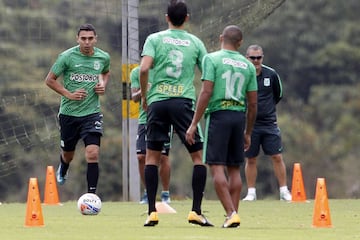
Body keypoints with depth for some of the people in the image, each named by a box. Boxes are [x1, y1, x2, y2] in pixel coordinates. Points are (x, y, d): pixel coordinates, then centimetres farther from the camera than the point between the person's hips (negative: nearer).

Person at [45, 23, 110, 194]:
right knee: (68, 153, 17)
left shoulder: (103, 57, 0)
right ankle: (62, 170, 53)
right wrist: (69, 94, -13)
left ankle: (91, 194, -13)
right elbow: (50, 80, -2)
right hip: (69, 112, 0)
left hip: (91, 113, 0)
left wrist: (103, 85, 2)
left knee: (93, 154, -16)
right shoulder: (67, 57, -10)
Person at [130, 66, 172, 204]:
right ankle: (147, 192, 11)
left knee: (163, 156, -5)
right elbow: (134, 98, 2)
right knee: (141, 156, -5)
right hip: (144, 119, 2)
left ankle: (165, 193, 8)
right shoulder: (136, 72, 8)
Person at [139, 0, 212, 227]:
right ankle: (196, 211, 0)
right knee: (199, 156, 8)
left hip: (158, 101, 0)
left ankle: (152, 212, 3)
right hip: (184, 102, 0)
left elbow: (144, 68, -10)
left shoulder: (155, 39, 4)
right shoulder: (195, 42, 8)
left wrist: (144, 97, 3)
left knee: (152, 156, 10)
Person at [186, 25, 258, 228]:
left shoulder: (212, 59, -2)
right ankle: (233, 215, 7)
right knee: (234, 169, 10)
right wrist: (248, 133, 21)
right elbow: (253, 103, 12)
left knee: (217, 166, -4)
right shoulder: (248, 65, 11)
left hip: (218, 114, -4)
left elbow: (206, 92, -10)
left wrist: (194, 124, -8)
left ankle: (231, 213, -15)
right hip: (240, 116, 4)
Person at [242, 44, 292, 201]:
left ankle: (284, 191, 6)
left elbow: (278, 95, 15)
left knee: (277, 157, -1)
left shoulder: (271, 75, 0)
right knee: (250, 159, 4)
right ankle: (251, 192, 13)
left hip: (269, 123, 1)